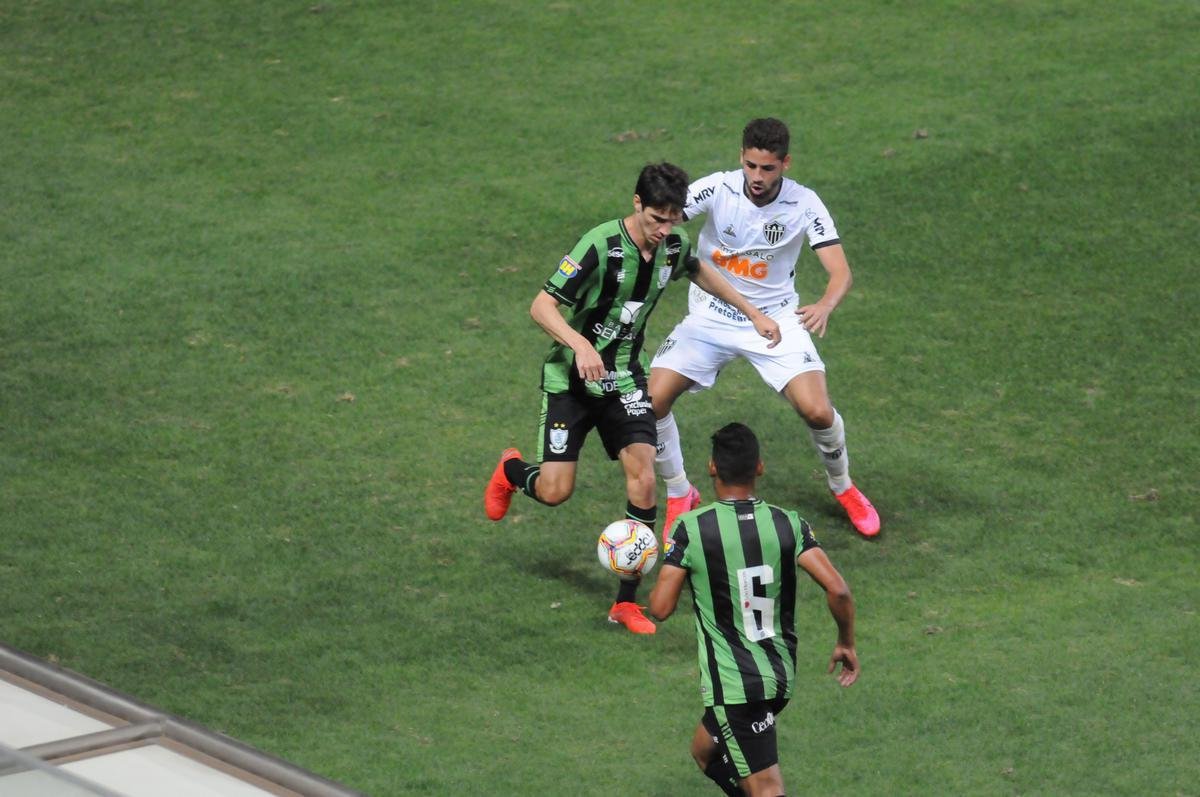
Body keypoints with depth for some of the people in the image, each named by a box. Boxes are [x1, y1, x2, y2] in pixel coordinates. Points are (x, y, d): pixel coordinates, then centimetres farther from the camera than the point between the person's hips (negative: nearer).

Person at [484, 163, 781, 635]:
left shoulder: (673, 245, -4)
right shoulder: (600, 246, -24)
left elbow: (699, 272, 22)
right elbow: (541, 306, -23)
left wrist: (753, 314, 25)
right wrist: (580, 344, -39)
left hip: (626, 379, 5)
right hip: (571, 379, -4)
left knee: (643, 477, -13)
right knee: (555, 491, -8)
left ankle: (626, 601, -5)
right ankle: (511, 471, 32)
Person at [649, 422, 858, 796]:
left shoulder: (692, 528, -13)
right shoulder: (787, 524, -4)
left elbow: (661, 608, -11)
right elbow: (837, 589, -12)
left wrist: (660, 579, 12)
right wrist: (846, 643, 5)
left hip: (733, 686, -6)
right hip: (781, 677, 6)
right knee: (705, 751, 28)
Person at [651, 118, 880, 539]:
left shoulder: (804, 204, -15)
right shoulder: (716, 188, -15)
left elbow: (840, 271, -19)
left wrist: (826, 304, -42)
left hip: (775, 318, -1)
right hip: (711, 314, 1)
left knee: (817, 411, -17)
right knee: (651, 400, -14)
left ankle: (843, 489, 16)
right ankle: (680, 496, 11)